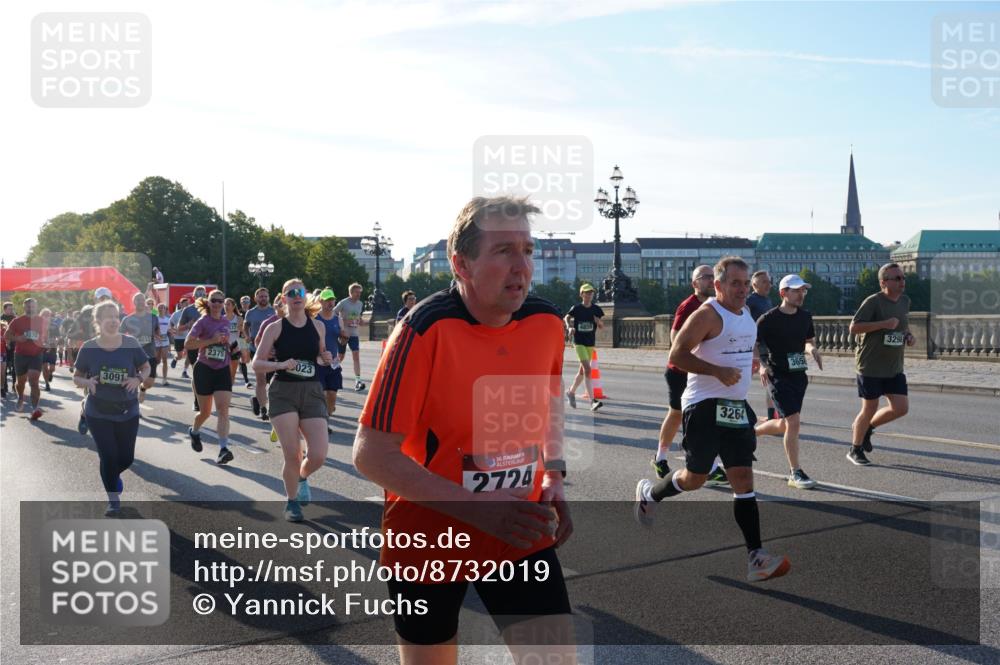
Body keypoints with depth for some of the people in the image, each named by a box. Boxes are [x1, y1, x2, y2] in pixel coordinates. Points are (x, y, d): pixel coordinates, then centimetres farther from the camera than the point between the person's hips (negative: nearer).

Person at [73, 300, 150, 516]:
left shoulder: (130, 343, -8)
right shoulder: (88, 348, -8)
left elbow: (146, 368, 3)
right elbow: (76, 377, 2)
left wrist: (138, 379, -18)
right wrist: (87, 382, -21)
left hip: (127, 411, 1)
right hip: (98, 413, -1)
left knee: (126, 457, 8)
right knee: (108, 456, -4)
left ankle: (113, 475, 45)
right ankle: (113, 500, 16)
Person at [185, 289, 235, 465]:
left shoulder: (226, 322, 8)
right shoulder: (203, 322, -7)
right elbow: (187, 344, -13)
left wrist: (226, 342, 5)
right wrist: (212, 341, -20)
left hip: (223, 371, 3)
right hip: (204, 369, -3)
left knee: (223, 409, -13)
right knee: (205, 411, 8)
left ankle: (223, 448, -20)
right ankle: (194, 431, 41)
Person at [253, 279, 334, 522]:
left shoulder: (318, 326, 6)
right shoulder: (275, 328, -2)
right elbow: (256, 364, -1)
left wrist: (325, 359, -2)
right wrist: (281, 364, -19)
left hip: (312, 392, 2)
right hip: (283, 393, -2)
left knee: (318, 455, -9)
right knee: (292, 454, -7)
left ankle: (303, 477, 28)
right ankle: (292, 502, 19)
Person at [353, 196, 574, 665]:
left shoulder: (547, 322, -6)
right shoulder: (425, 330, -22)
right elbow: (372, 456, -21)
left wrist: (553, 473, 2)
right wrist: (475, 507, -27)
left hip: (522, 534, 4)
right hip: (430, 539, -3)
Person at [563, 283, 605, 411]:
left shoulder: (596, 309, 3)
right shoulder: (576, 308, -5)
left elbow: (602, 326, 9)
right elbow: (566, 318, 9)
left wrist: (599, 322, -13)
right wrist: (569, 327, -11)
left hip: (591, 343, 5)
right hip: (579, 342, -5)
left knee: (582, 370, 15)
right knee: (587, 369, -17)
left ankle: (571, 392, 39)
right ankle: (592, 401, -20)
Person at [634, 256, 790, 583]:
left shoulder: (746, 313, 12)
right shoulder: (708, 314, -13)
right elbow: (677, 354, -19)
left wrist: (752, 360, 14)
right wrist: (718, 371, -26)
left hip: (736, 406, 7)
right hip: (705, 406, -7)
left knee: (743, 478, 0)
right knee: (695, 478, 3)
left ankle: (756, 558, -2)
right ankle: (648, 492, 34)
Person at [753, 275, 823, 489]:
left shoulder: (805, 317, 6)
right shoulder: (768, 319, -12)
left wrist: (811, 349, -5)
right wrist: (761, 365, -19)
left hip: (799, 375, 7)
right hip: (778, 376, -7)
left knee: (785, 425, 12)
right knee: (793, 421, -14)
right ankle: (796, 473, -2)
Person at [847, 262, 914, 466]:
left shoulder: (905, 301, 8)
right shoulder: (873, 302, -15)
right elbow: (854, 328, -20)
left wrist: (909, 336, 3)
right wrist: (883, 323, -27)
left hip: (895, 367, 7)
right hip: (871, 366, -6)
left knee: (901, 408, -1)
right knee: (870, 409, 1)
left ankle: (867, 427, 25)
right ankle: (855, 450, 21)